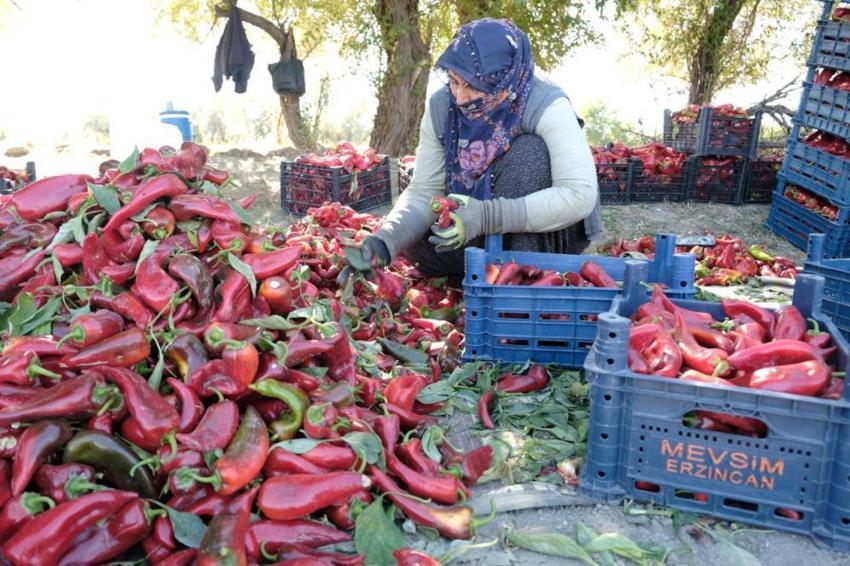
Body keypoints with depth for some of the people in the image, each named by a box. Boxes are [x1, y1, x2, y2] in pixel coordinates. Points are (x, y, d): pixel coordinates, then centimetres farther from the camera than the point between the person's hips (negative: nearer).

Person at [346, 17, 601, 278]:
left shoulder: (546, 105, -25)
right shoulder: (441, 106, -12)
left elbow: (580, 195, -34)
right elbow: (424, 192, -11)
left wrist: (489, 217, -43)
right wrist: (386, 240, -30)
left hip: (552, 231, -4)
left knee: (529, 151, -28)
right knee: (418, 244, -20)